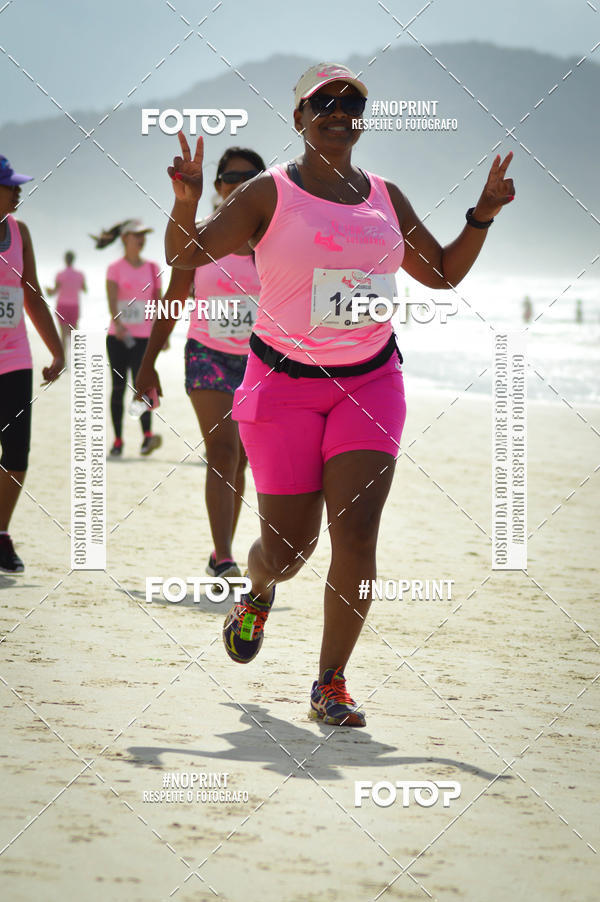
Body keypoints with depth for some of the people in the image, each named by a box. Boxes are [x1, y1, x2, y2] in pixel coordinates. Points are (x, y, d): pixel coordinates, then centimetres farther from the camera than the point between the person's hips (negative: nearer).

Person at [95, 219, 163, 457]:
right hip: (118, 336, -1)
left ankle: (147, 437, -26)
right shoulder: (115, 268, 2)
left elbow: (157, 303, 15)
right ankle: (118, 440, 11)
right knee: (118, 387, 4)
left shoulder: (152, 268, 11)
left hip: (143, 337, 1)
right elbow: (112, 299, -11)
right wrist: (117, 322, -28)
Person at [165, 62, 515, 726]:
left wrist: (483, 215, 6)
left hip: (371, 382, 3)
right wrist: (185, 200, -24)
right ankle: (257, 594, 40)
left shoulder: (385, 198, 9)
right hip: (285, 380, -3)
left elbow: (443, 273, 20)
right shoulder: (269, 193, -4)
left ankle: (331, 685, -2)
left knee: (356, 534, -13)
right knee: (287, 549, 1)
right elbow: (184, 255, -5)